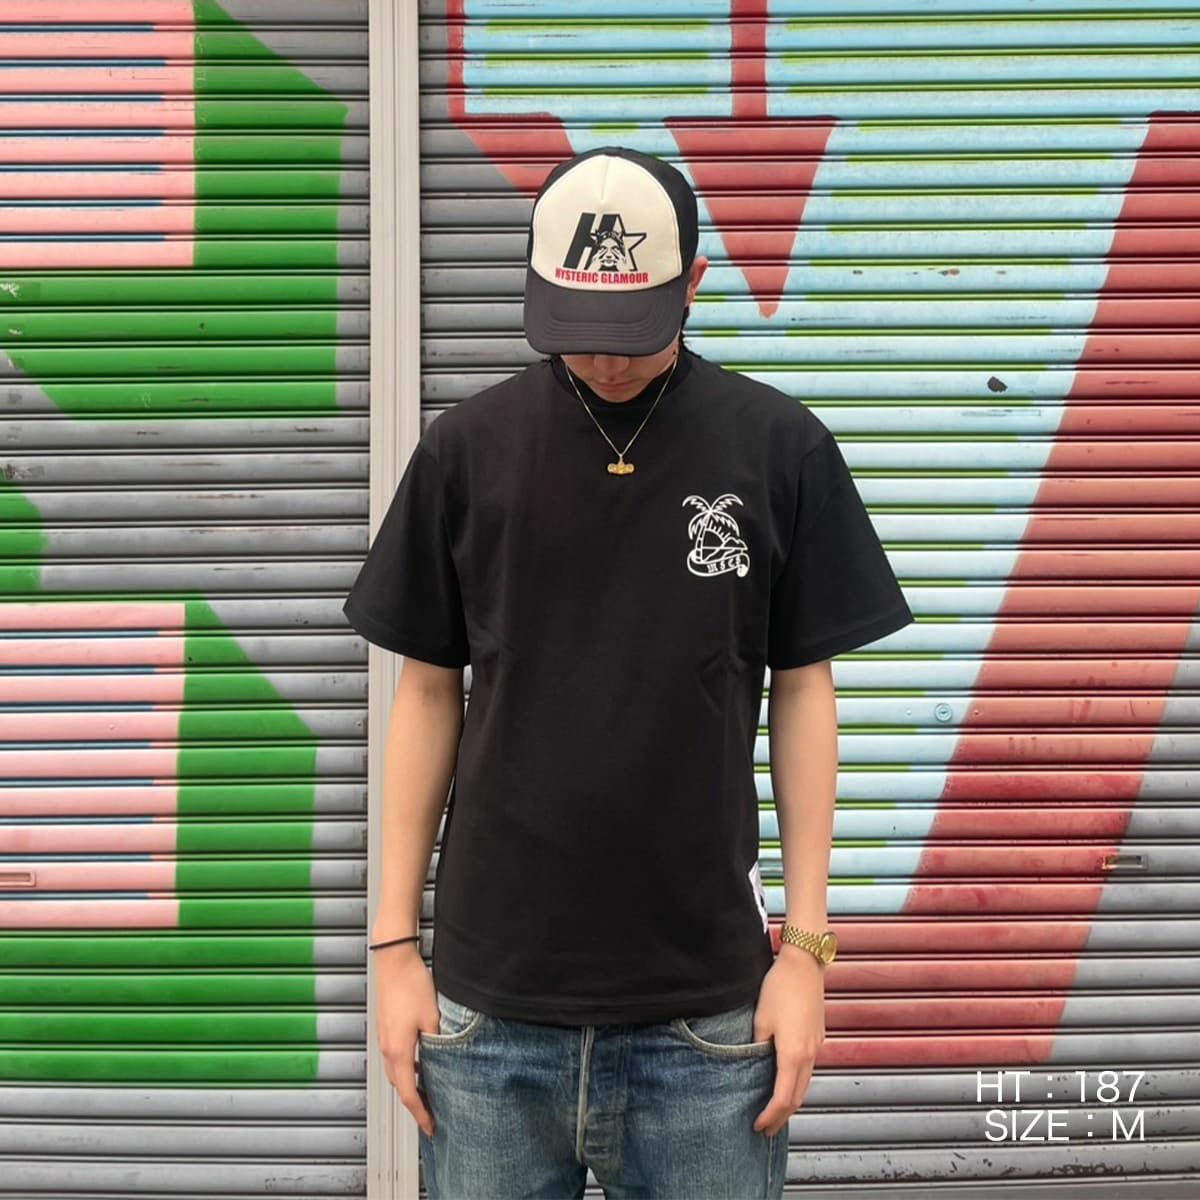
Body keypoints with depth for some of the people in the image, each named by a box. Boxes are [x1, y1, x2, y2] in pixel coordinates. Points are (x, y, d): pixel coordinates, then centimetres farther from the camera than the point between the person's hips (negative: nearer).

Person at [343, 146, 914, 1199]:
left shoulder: (779, 448, -2)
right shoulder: (468, 448, 0)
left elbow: (803, 692, 3)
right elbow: (428, 694, 5)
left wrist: (807, 946, -1)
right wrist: (396, 943, 3)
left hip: (706, 1012, 0)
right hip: (488, 1004, 1)